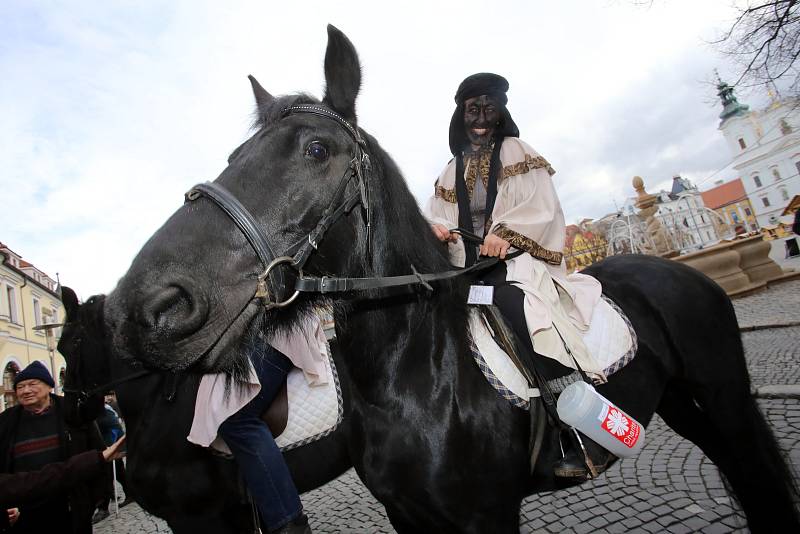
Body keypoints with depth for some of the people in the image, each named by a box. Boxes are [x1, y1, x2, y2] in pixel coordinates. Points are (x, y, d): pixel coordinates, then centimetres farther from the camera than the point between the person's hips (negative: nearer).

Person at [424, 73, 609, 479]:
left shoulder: (517, 152, 9)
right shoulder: (452, 170, 22)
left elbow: (542, 207, -2)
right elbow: (436, 215, 16)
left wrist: (504, 232, -19)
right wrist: (436, 229, -8)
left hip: (518, 257, -5)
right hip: (469, 266, 6)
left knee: (512, 304, -35)